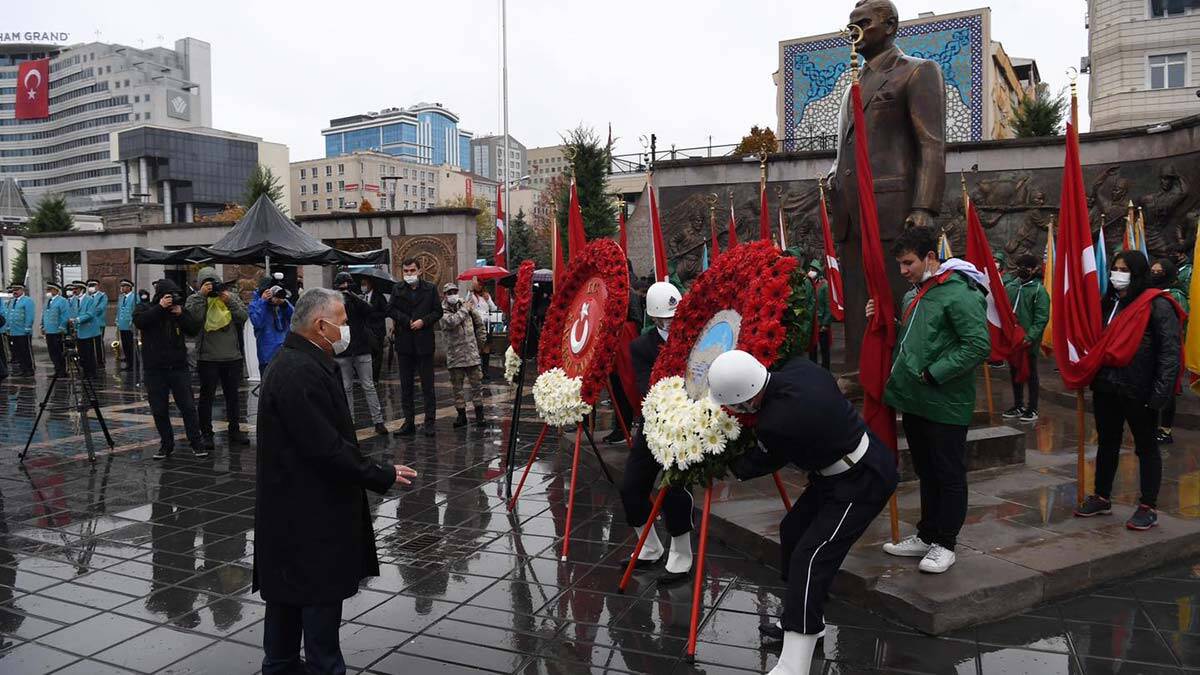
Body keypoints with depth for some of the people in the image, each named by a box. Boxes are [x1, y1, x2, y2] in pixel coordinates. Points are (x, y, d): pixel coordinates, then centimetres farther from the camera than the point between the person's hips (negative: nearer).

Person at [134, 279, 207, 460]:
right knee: (159, 410, 5)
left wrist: (181, 314, -15)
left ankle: (197, 443, 7)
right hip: (154, 370, -1)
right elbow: (139, 321, -18)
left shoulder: (179, 309, 8)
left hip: (179, 367, 1)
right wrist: (160, 307, -22)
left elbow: (195, 329, -2)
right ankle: (166, 444, 18)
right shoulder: (145, 308, 4)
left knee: (188, 407, 0)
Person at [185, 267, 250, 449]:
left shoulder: (232, 296, 8)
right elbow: (195, 316, -19)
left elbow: (244, 317, -3)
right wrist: (202, 295, -19)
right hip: (208, 358, -3)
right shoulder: (195, 299, 1)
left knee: (233, 395, 12)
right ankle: (207, 434, 12)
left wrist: (230, 301, -13)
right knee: (207, 396, 4)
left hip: (233, 357, 3)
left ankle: (235, 430, 23)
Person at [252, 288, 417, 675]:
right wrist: (383, 476, -17)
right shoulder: (301, 372, -24)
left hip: (291, 506, 11)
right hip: (310, 511, -11)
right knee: (322, 594, 1)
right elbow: (327, 448, -26)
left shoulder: (292, 362, 10)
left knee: (289, 592, 21)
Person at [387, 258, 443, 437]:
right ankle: (409, 422, 14)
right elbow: (390, 310, 2)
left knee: (427, 384, 0)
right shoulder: (397, 289, 7)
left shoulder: (430, 289, 2)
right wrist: (407, 321, -9)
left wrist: (423, 321, -13)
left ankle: (429, 422, 5)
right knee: (406, 385, 7)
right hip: (404, 343, 3)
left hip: (424, 342, -2)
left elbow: (438, 311, 1)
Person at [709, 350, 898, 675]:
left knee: (809, 559, -13)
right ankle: (805, 620, 33)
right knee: (792, 531, 15)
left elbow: (757, 464, -9)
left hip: (862, 483, -10)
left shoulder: (778, 424, -31)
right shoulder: (799, 367, -11)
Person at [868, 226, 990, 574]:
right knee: (925, 472, 19)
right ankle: (926, 535, 31)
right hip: (914, 400, 9)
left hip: (945, 404, -9)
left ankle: (944, 543, 18)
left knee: (949, 475, 6)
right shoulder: (915, 293, 12)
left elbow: (979, 346, -22)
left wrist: (933, 373, -20)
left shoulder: (960, 293, -16)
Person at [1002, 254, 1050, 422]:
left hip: (1029, 341, -5)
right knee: (1015, 372, 13)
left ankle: (1033, 409, 13)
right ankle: (1018, 406, 25)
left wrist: (1030, 336, -20)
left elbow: (1041, 318, -12)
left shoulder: (1039, 290, -7)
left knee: (1031, 373, 4)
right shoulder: (1010, 287, 7)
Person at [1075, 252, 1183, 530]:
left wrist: (1160, 392, -21)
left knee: (1146, 446, 6)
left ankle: (1149, 507, 16)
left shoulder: (1157, 304, -10)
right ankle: (1102, 498, 29)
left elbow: (1170, 350, -15)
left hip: (1138, 392, -7)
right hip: (1106, 389, 7)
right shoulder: (1108, 303, 11)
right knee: (1106, 443, 16)